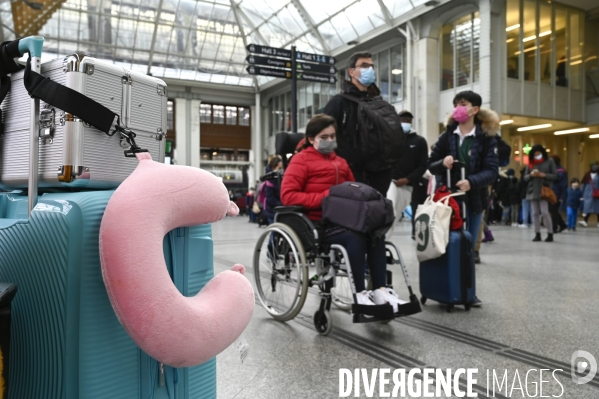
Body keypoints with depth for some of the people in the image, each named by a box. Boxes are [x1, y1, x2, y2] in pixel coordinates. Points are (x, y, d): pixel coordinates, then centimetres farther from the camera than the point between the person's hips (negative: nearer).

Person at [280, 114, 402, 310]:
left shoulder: (340, 162, 24)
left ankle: (381, 290, -19)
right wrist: (324, 197, -17)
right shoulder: (301, 159, 4)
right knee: (355, 237, -31)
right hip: (318, 222, -6)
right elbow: (287, 195, -8)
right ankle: (359, 294, -20)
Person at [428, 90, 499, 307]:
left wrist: (471, 182, -27)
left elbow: (492, 170, -9)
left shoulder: (487, 138, -2)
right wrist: (442, 163, -16)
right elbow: (431, 164, 7)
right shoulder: (447, 136, 4)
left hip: (473, 199, -1)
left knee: (469, 246, 9)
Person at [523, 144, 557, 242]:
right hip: (533, 191, 4)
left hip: (544, 190, -4)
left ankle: (550, 234, -1)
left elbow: (555, 176, 1)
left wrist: (543, 175, -14)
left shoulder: (549, 161, 2)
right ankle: (537, 234, 10)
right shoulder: (531, 163, 11)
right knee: (535, 213, 4)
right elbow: (525, 177, 12)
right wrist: (531, 175, -9)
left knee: (545, 212, -10)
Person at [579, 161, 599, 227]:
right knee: (587, 207, -7)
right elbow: (584, 184, 10)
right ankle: (585, 221, -12)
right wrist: (582, 194, 11)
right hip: (588, 194, 1)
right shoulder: (587, 175, 6)